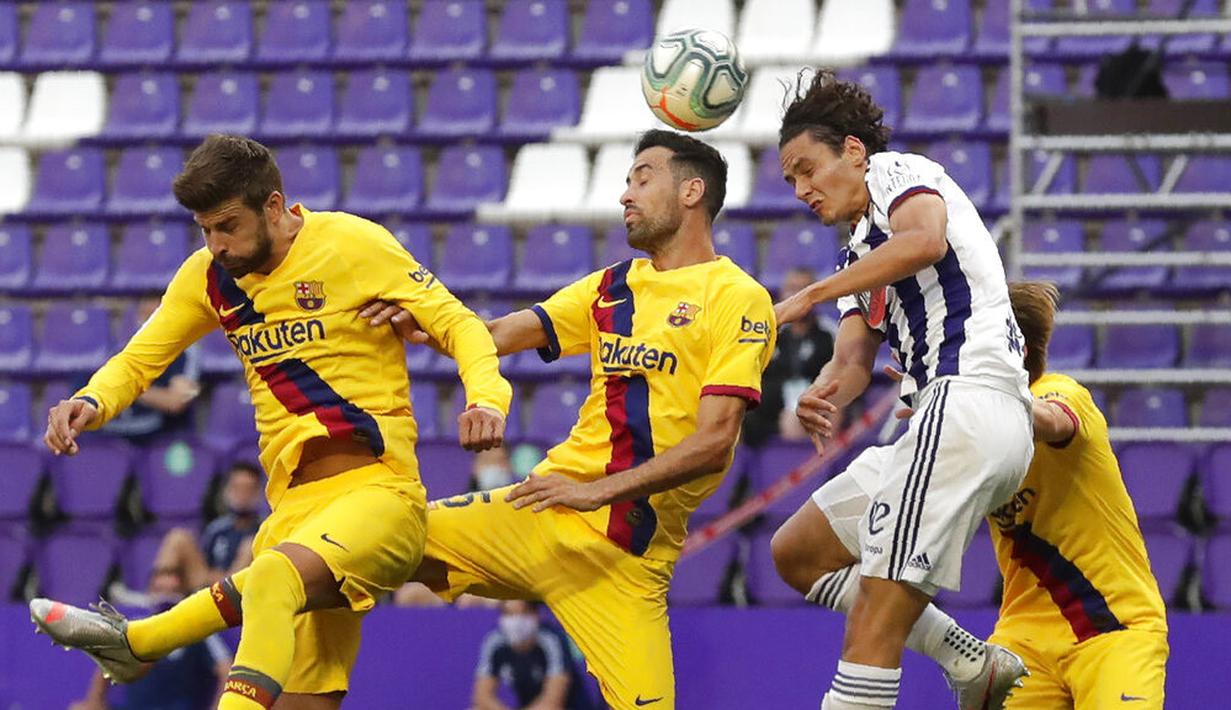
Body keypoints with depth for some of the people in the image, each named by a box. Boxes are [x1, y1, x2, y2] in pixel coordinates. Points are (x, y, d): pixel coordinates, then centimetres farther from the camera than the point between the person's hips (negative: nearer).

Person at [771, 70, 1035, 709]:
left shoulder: (897, 172, 5)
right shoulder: (859, 255, 30)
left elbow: (925, 239, -20)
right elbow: (853, 359, 13)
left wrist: (812, 295, -16)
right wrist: (822, 397, -11)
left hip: (967, 400, -10)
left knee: (875, 622, -16)